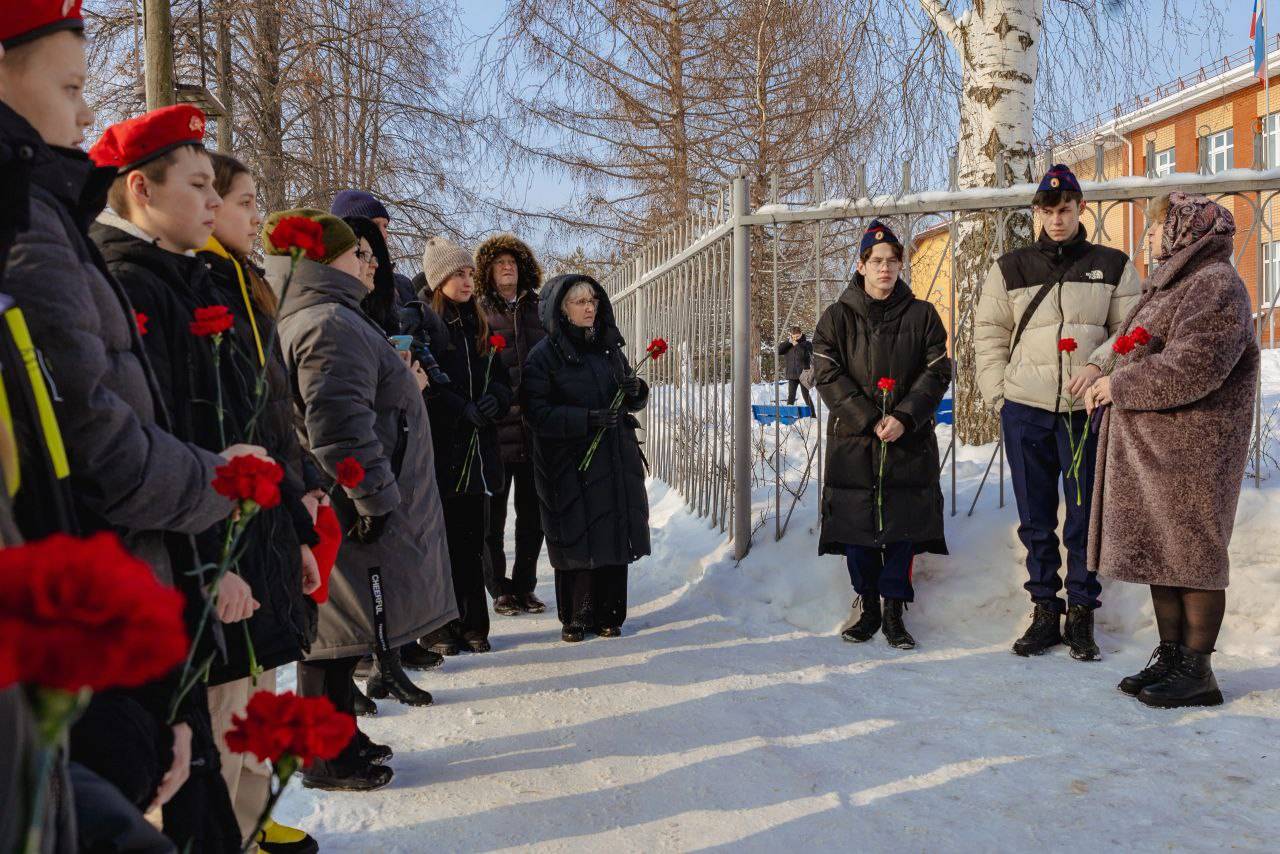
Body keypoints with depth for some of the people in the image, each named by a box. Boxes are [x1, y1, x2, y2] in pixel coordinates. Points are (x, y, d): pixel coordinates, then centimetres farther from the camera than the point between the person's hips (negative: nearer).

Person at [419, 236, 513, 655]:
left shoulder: (479, 326, 16)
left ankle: (472, 624, 16)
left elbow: (502, 379, 18)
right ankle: (438, 628, 8)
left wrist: (495, 400, -4)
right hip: (438, 450, -6)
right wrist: (463, 410, -17)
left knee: (471, 539, 9)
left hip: (477, 451, 6)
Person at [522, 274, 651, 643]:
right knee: (576, 540, 1)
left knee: (614, 537, 6)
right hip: (570, 465, -4)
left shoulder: (610, 347, 12)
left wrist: (635, 390, -5)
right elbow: (536, 412, -13)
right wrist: (588, 419, -22)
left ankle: (608, 615, 18)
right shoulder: (544, 355, -5)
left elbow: (634, 401, 19)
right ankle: (575, 617, 17)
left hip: (616, 461, 5)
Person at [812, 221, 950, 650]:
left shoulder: (921, 315, 6)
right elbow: (828, 376, -3)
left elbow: (936, 372, 1)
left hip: (909, 441, 0)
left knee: (903, 526, 0)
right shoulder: (837, 317, 4)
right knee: (857, 527, 3)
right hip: (853, 440, 0)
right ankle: (868, 610, 18)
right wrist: (869, 420, -13)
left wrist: (903, 417, -14)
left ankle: (894, 612, 13)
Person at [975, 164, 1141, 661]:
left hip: (1088, 409, -1)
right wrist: (998, 394, 1)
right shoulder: (1010, 269, 10)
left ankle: (1081, 615, 14)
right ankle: (1044, 611, 17)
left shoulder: (1113, 266, 8)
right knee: (1036, 519, 7)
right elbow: (988, 335, 11)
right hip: (1025, 411, 1)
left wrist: (1099, 364, -13)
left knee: (1085, 517, 2)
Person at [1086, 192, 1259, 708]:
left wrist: (1119, 386, -13)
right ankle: (1170, 657, 21)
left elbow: (1192, 367, -23)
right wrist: (1108, 383, 6)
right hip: (1151, 444, 9)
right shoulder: (1172, 283, 19)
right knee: (1159, 550, 12)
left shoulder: (1215, 284, -12)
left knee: (1191, 552, -3)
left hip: (1191, 447, -9)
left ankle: (1197, 671, 6)